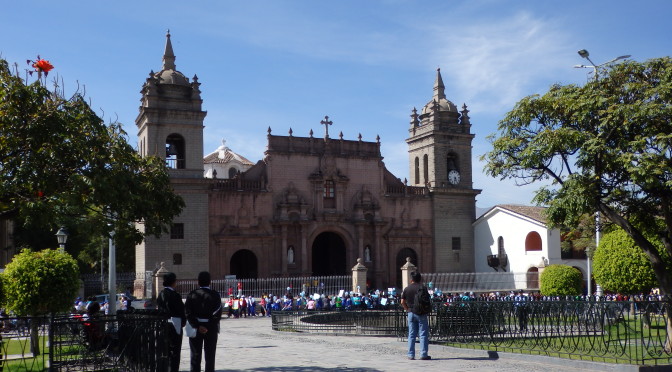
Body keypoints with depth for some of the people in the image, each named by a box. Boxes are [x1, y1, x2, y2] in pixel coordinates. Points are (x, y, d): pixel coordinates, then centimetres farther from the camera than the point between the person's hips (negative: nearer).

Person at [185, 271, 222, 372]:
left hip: (196, 328, 2)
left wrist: (197, 326, -11)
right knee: (210, 356, 5)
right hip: (211, 329, -1)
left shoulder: (191, 295, -1)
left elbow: (188, 313, -8)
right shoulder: (215, 295, -6)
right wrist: (208, 327, -9)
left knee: (195, 355, 9)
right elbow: (218, 314, -13)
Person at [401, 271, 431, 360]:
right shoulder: (421, 288, -7)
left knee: (411, 335, 8)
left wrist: (407, 309, 11)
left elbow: (402, 302, 4)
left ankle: (411, 355, 8)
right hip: (421, 313, -4)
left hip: (411, 313, 5)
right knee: (423, 334, 0)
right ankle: (424, 354, -3)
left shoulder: (406, 289, 7)